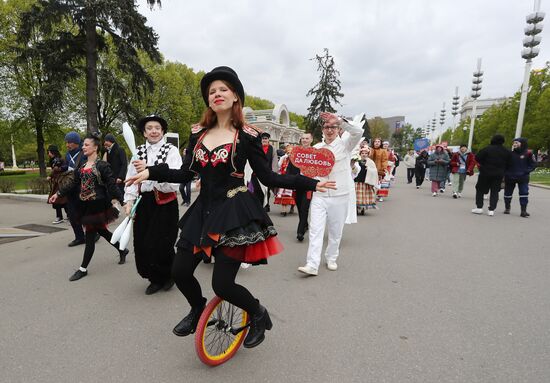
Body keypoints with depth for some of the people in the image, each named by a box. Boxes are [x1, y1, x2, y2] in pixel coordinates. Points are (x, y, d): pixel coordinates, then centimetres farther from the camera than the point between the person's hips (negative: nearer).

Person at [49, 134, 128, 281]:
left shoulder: (102, 165, -12)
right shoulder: (81, 166, 10)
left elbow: (112, 185, -17)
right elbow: (74, 184, 16)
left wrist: (123, 201, -25)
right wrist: (58, 194, 11)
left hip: (97, 205, -7)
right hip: (85, 205, 7)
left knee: (90, 236, 0)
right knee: (102, 231, 17)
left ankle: (83, 269, 13)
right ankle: (122, 250, 35)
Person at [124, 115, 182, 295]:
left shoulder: (171, 150, -6)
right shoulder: (139, 151, 9)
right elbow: (131, 178, 3)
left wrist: (149, 169, -28)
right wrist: (129, 200, -9)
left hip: (165, 204, -5)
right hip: (143, 203, 5)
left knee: (161, 245, -4)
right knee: (142, 245, 8)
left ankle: (169, 276, 28)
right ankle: (156, 279, 32)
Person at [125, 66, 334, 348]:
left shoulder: (247, 136, -5)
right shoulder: (198, 133, 8)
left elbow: (268, 177, -6)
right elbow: (185, 174, 8)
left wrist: (309, 183, -13)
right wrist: (151, 172, 0)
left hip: (235, 212, -5)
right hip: (203, 211, 6)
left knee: (222, 284, -7)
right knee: (180, 271, 7)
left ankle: (258, 313, 26)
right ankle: (198, 309, 41)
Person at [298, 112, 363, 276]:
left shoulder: (345, 144, 1)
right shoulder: (316, 147, 11)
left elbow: (358, 132, -18)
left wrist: (339, 121, -24)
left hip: (340, 196, -2)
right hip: (319, 196, 2)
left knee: (336, 231, 10)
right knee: (315, 230, -6)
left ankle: (331, 259, 30)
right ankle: (312, 265, -5)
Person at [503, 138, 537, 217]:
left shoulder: (528, 153, -5)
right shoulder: (510, 152, -1)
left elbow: (533, 164, 1)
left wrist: (526, 171, -12)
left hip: (523, 177, -2)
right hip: (509, 177, 2)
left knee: (524, 192, -5)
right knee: (508, 193, 11)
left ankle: (523, 211, 1)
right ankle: (507, 208, 28)